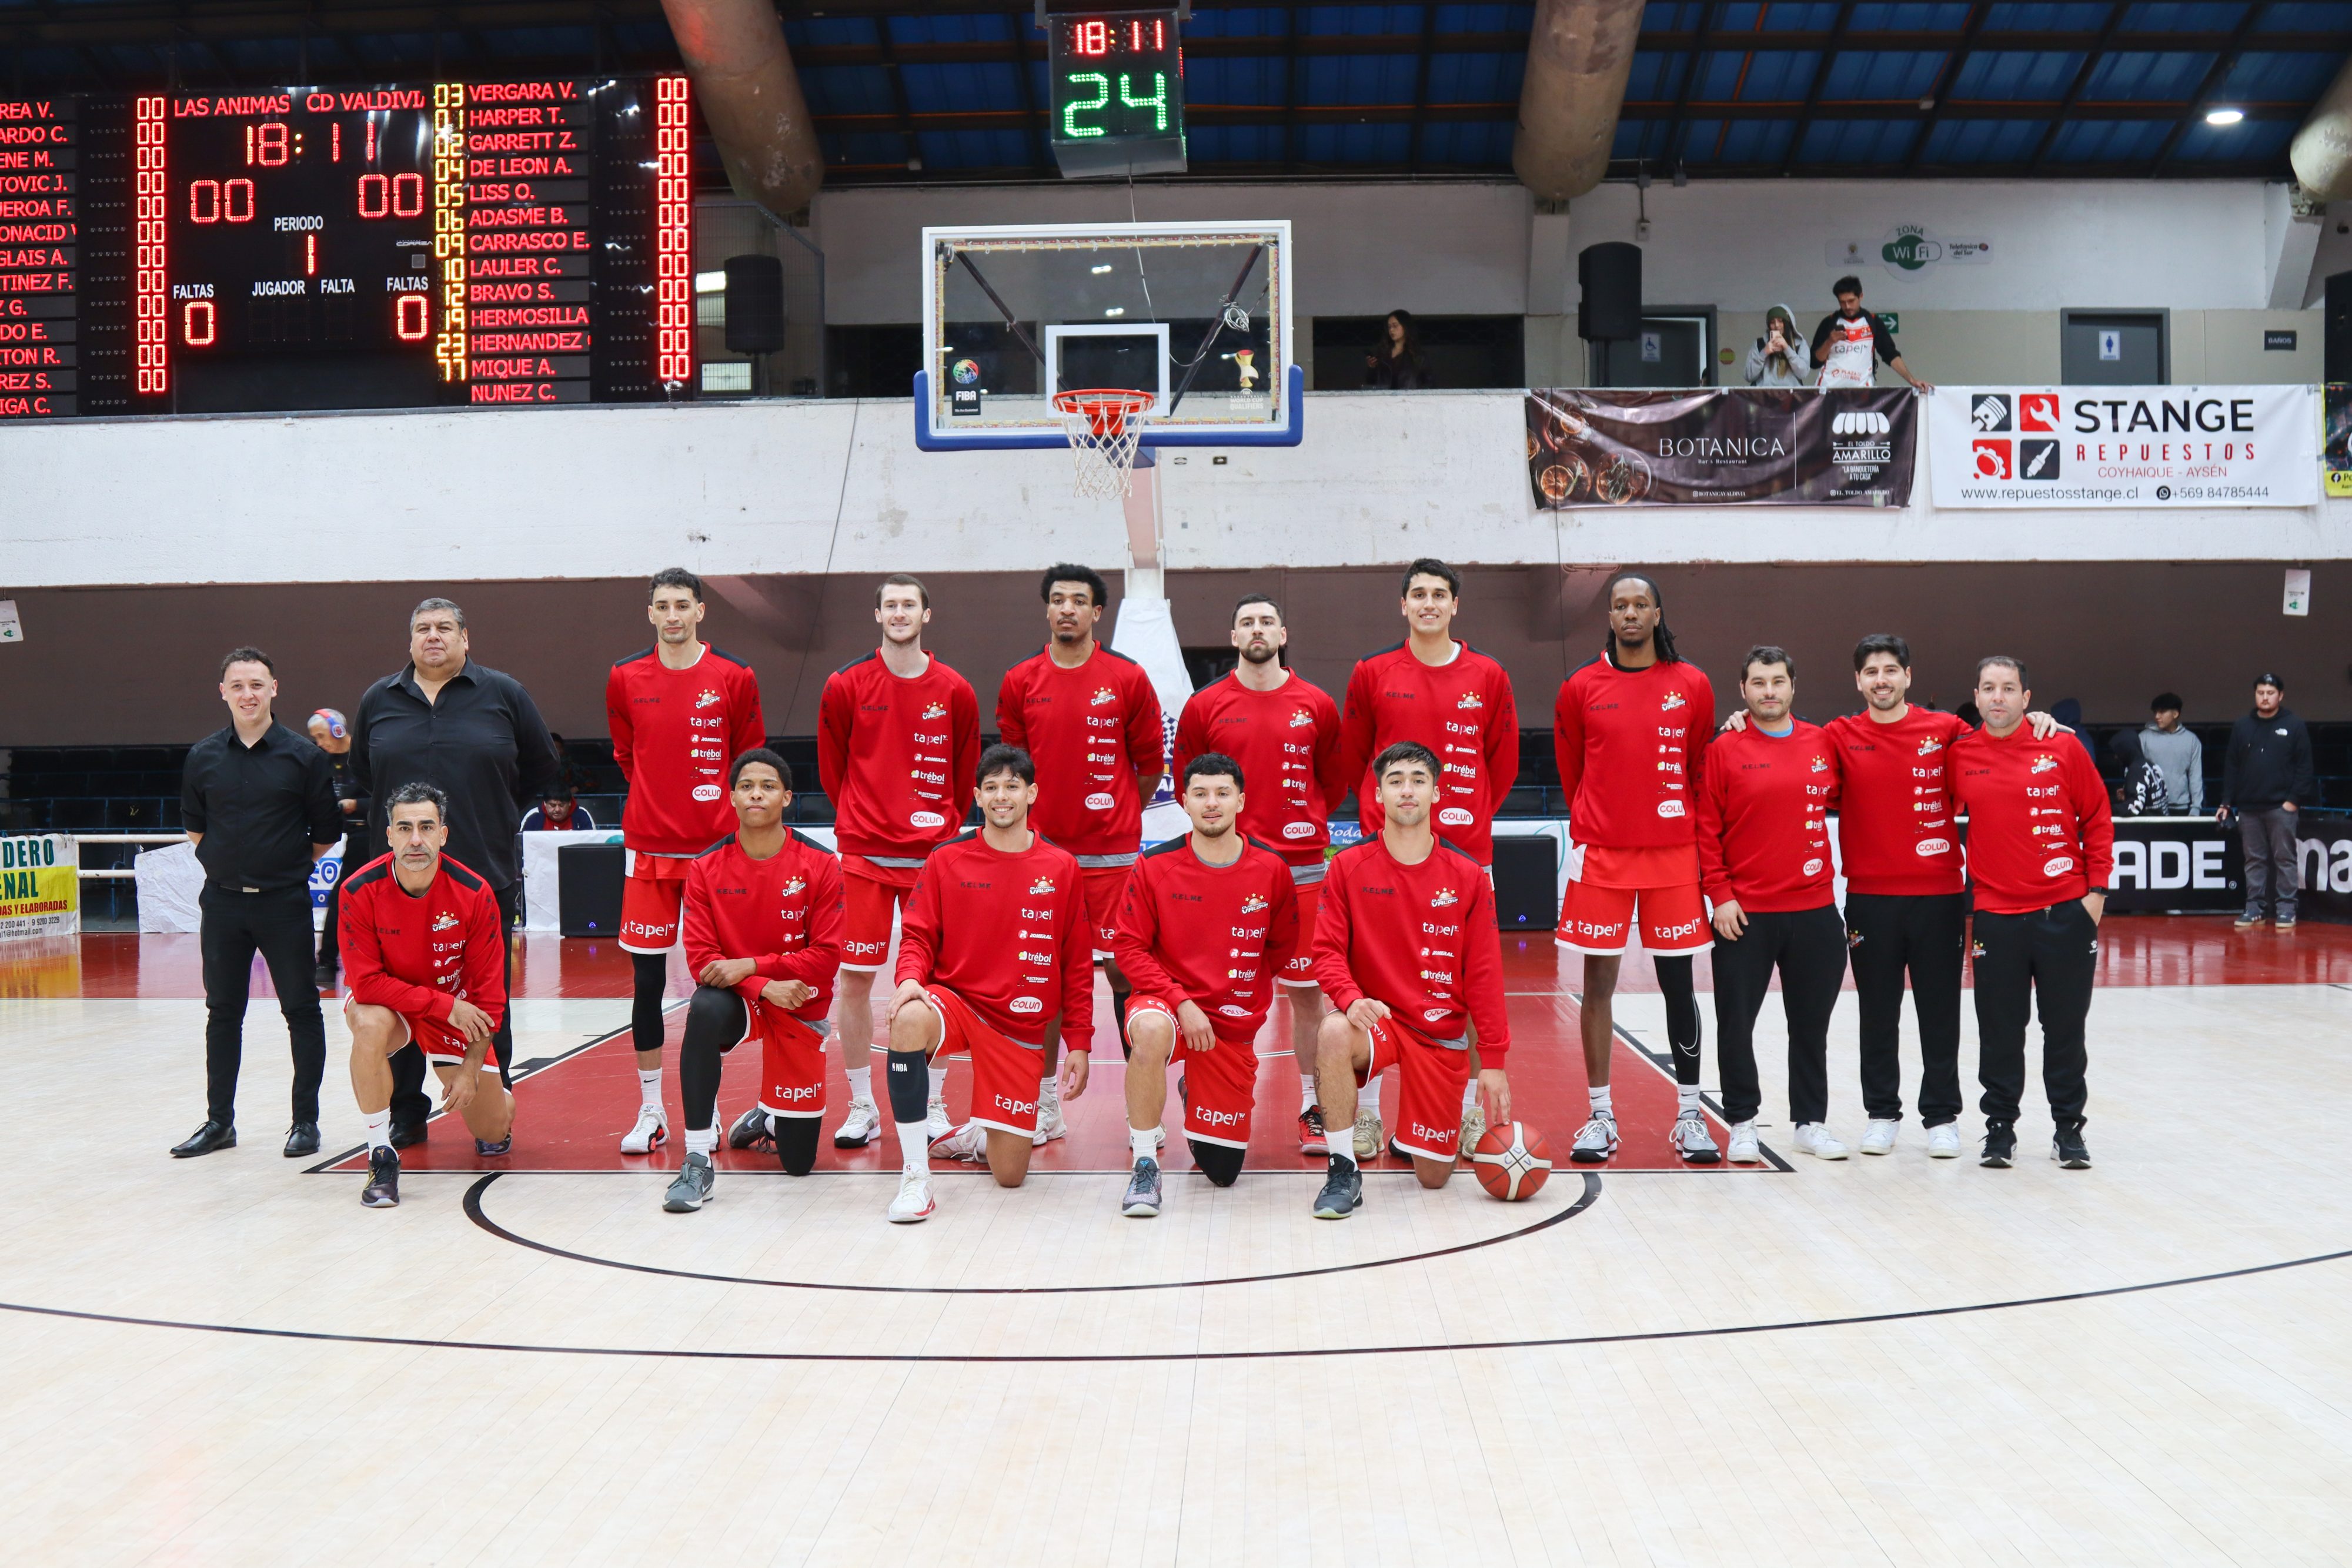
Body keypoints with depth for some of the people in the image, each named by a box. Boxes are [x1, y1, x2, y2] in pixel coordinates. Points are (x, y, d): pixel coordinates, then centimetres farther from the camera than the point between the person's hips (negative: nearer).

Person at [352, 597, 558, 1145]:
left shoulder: (503, 694, 3)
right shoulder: (379, 700, 10)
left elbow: (541, 768, 10)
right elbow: (362, 772, 23)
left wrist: (492, 808, 8)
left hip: (487, 874, -2)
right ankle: (405, 1115, 18)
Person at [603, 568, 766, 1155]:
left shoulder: (735, 678, 0)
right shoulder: (625, 679, 5)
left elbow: (751, 760, 8)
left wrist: (734, 822, 3)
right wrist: (656, 806, 13)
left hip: (717, 847, -1)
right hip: (648, 848, 2)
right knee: (647, 979, 3)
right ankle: (650, 1110, 14)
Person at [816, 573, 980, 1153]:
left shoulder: (955, 691, 3)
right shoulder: (845, 686, 1)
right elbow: (832, 767, 11)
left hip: (934, 855, 0)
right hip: (863, 853, 0)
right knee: (855, 977, 0)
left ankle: (933, 1106, 15)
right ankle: (862, 1107, 12)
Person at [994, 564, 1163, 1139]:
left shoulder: (1128, 679, -1)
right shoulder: (1020, 682, 4)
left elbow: (1151, 761, 6)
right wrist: (1045, 812, 9)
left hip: (1112, 852, -2)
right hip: (1042, 848, 2)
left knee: (1122, 967, -1)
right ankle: (1045, 1103, 16)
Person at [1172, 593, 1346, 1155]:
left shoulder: (1316, 706, 5)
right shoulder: (1205, 706, 3)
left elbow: (1334, 781, 16)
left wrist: (1305, 824, 7)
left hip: (1302, 865, 1)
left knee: (1307, 991, 4)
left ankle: (1313, 1109, 14)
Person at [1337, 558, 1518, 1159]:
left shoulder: (1487, 677, 6)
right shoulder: (1373, 673, 4)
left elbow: (1504, 762, 13)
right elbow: (1351, 758, 12)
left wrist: (1473, 817, 8)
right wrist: (1380, 814, 9)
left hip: (1467, 850, 1)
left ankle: (1469, 1109, 16)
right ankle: (1366, 1111, 9)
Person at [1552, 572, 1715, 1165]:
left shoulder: (1692, 685, 2)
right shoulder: (1581, 686, 2)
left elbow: (1701, 772, 11)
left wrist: (1688, 832, 12)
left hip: (1673, 854, 0)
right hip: (1601, 855, 0)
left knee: (1678, 982, 5)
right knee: (1599, 982, 3)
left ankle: (1690, 1115, 14)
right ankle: (1601, 1116, 13)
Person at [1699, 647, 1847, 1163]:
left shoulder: (1823, 744, 6)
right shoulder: (1724, 750, -4)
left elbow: (1836, 799, 20)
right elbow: (1706, 829, -5)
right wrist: (1719, 893, -10)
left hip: (1814, 911, 3)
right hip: (1744, 914, -3)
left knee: (1811, 1023, 11)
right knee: (1736, 1023, 3)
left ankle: (1811, 1122, 23)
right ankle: (1742, 1123, 16)